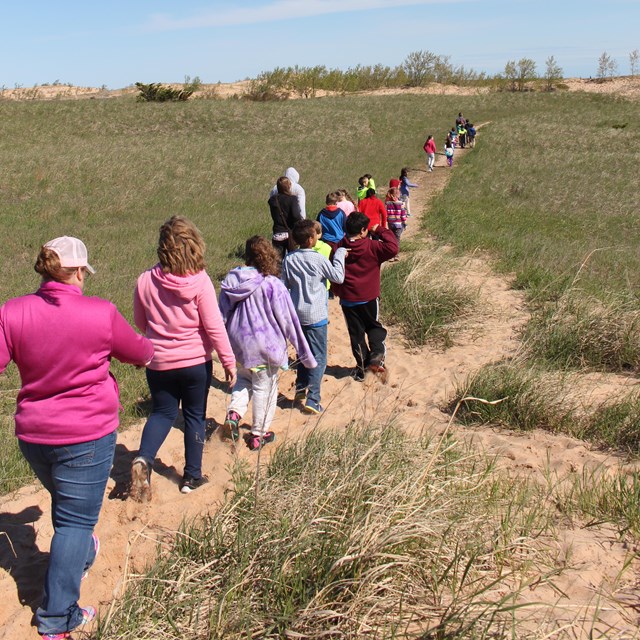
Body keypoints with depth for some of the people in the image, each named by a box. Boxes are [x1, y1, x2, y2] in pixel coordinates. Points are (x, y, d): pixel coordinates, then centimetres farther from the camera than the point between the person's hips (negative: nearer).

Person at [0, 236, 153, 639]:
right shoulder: (101, 314, -14)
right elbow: (139, 352, 3)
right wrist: (147, 353, 24)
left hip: (32, 435, 5)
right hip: (88, 434, -4)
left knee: (66, 504, 29)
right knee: (76, 520, 6)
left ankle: (80, 556, 56)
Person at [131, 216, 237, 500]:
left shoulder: (146, 280, -8)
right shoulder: (200, 281, -16)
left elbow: (140, 322, 5)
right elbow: (214, 327, -14)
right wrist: (228, 361, -5)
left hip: (158, 362, 2)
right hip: (195, 361, -2)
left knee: (162, 412, 19)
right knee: (195, 416, 14)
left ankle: (143, 459, -5)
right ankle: (192, 476, 23)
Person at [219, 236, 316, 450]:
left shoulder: (231, 280, -5)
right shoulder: (273, 285, -19)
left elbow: (223, 314, 4)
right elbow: (287, 320, -13)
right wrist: (304, 351, -2)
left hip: (237, 344, 4)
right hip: (265, 346, -4)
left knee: (243, 379, 28)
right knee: (264, 388, 12)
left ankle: (234, 412, 5)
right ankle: (258, 434, 22)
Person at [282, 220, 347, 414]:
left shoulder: (289, 259, -2)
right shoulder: (318, 259, -15)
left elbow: (285, 285, 5)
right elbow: (338, 277, -4)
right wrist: (340, 254, 6)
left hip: (296, 314, 6)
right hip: (315, 316, -5)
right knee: (318, 358, 0)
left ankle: (301, 389, 31)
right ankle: (312, 400, -5)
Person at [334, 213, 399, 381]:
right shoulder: (371, 246, -14)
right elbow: (392, 248, -24)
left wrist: (338, 291, 19)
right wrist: (380, 231, -12)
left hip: (347, 299, 2)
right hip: (369, 298, -2)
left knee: (356, 333, 12)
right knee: (374, 327, 18)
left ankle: (361, 366, 16)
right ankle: (376, 354, -5)